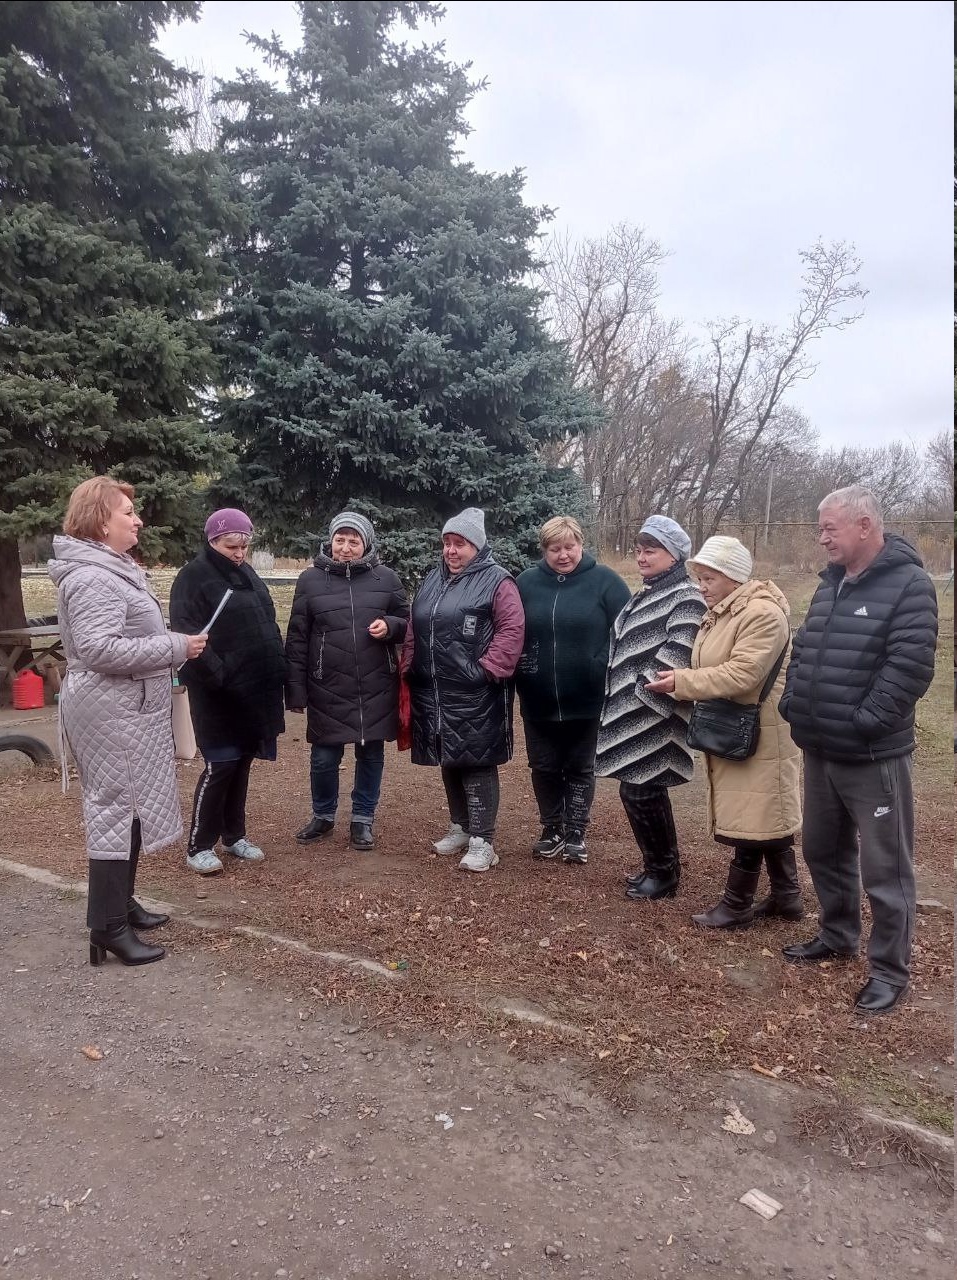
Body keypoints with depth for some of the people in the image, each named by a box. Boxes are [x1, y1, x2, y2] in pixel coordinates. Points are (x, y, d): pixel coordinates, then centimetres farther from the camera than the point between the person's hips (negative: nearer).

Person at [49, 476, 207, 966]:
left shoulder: (112, 568, 16)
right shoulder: (92, 577, -19)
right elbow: (98, 649, -29)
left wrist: (171, 645, 11)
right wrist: (175, 647, -23)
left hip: (127, 710, 11)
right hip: (112, 714, -11)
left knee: (126, 810, 17)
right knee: (117, 811, -5)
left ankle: (120, 903, 29)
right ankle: (108, 927, 3)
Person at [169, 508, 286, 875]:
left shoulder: (247, 574, 15)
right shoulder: (193, 577, -9)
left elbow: (267, 624, 21)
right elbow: (187, 633, -18)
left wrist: (277, 670, 12)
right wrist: (217, 674, -25)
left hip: (254, 688, 7)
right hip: (219, 691, -7)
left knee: (242, 762, 14)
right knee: (220, 765, -5)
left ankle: (234, 835, 26)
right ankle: (199, 845, 8)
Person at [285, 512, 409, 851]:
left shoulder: (386, 578, 2)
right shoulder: (310, 580, 1)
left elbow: (408, 622, 11)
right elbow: (297, 639, 1)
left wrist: (389, 626, -13)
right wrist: (296, 691, -3)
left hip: (376, 689, 1)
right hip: (327, 690, -1)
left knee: (371, 756, 11)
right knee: (324, 758, 9)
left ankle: (363, 820, 27)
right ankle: (323, 816, 31)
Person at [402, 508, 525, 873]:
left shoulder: (496, 581, -6)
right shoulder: (432, 580, 16)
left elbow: (512, 630, -14)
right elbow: (414, 631, 19)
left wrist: (487, 670, -19)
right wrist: (408, 671, 12)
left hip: (475, 696, -7)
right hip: (433, 693, 7)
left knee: (477, 765, -2)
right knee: (449, 762, 16)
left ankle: (482, 841, 6)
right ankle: (459, 827, 31)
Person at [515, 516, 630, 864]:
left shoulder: (605, 581, -6)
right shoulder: (527, 582, 2)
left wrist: (610, 677, -12)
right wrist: (517, 675, 0)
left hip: (587, 699, -2)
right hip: (538, 700, 3)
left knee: (580, 768, 11)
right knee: (544, 766, 13)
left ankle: (576, 833, 24)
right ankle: (552, 828, 30)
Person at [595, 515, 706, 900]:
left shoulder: (685, 596, -11)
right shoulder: (647, 594, 18)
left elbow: (676, 655, -21)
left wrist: (641, 693, -18)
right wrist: (619, 698, 14)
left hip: (652, 714, -9)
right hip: (630, 711, 9)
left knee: (641, 792, -5)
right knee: (639, 790, 13)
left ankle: (664, 874, 11)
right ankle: (659, 866, 27)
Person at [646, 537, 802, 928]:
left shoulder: (763, 613, -20)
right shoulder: (719, 613, 11)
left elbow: (741, 674, -27)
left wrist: (681, 682, -23)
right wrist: (680, 683, -2)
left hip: (757, 734, -10)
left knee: (753, 820, 0)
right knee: (765, 817, 16)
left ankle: (736, 906, 10)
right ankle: (786, 896, 28)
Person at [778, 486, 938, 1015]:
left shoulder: (908, 584, -13)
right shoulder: (831, 583, 11)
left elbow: (909, 667, -21)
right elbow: (802, 651, 17)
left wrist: (861, 723, -22)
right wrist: (793, 703, 5)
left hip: (873, 757, -8)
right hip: (819, 751, 8)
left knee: (884, 869, 4)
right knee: (823, 850, 21)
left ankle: (889, 971, 19)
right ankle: (837, 935, 40)